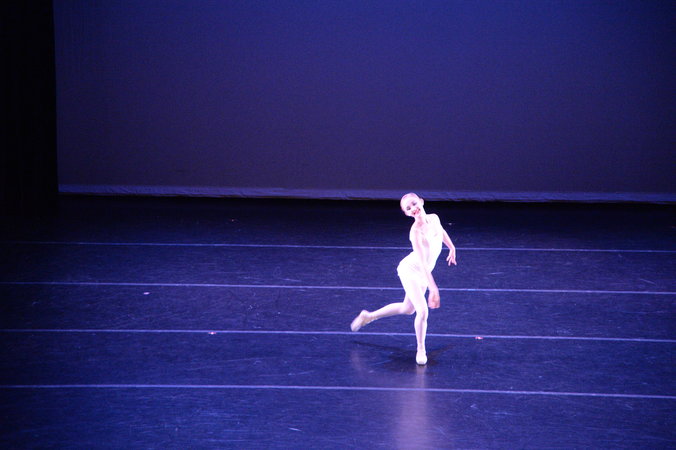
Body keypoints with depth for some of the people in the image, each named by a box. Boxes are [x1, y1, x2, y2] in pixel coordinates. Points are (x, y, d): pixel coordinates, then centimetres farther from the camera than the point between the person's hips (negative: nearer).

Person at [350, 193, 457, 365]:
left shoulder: (434, 219, -7)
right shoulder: (416, 231, -29)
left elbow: (442, 232, 20)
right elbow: (422, 262, -33)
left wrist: (452, 248, 33)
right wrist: (433, 288, -37)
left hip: (423, 274, 8)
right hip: (410, 269, -8)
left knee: (407, 309, 22)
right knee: (422, 311, -19)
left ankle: (368, 316, 40)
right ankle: (421, 349, 3)